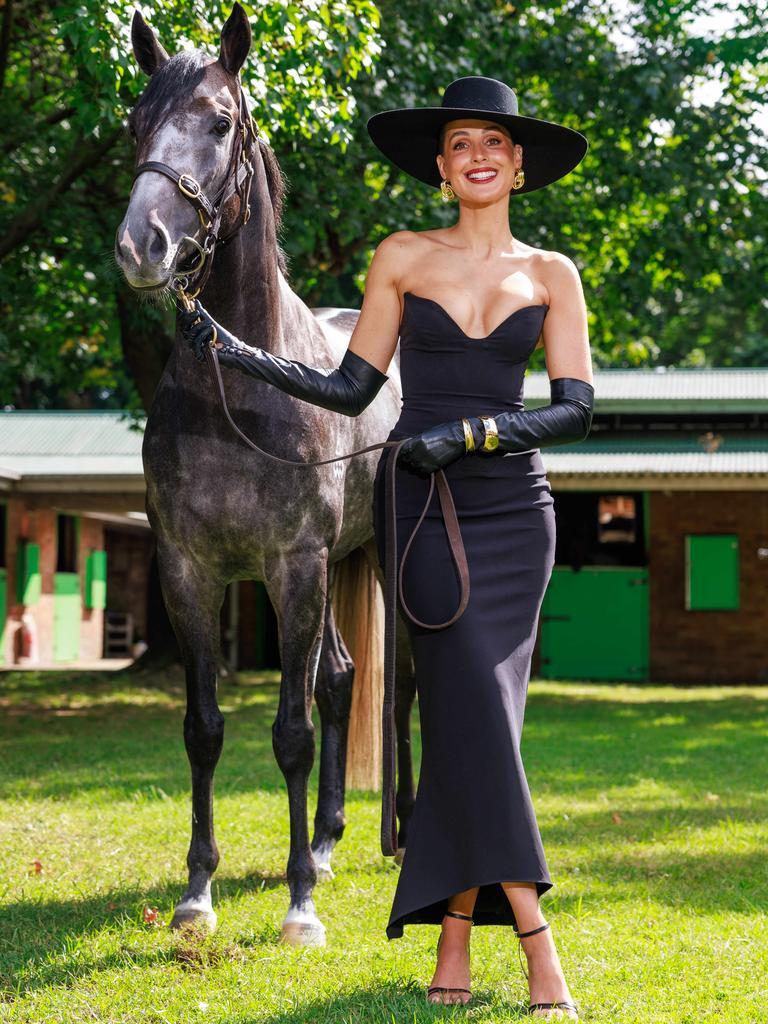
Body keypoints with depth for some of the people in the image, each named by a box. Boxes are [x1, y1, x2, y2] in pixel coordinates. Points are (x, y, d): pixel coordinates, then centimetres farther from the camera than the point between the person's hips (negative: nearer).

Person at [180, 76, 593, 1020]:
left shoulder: (551, 275, 8)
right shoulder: (403, 258, 7)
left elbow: (576, 410, 1)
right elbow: (351, 388, 8)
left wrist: (469, 430, -13)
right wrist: (237, 353, -1)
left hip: (513, 507, 1)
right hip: (421, 505, -1)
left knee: (467, 719, -1)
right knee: (475, 709, -11)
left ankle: (451, 931, 9)